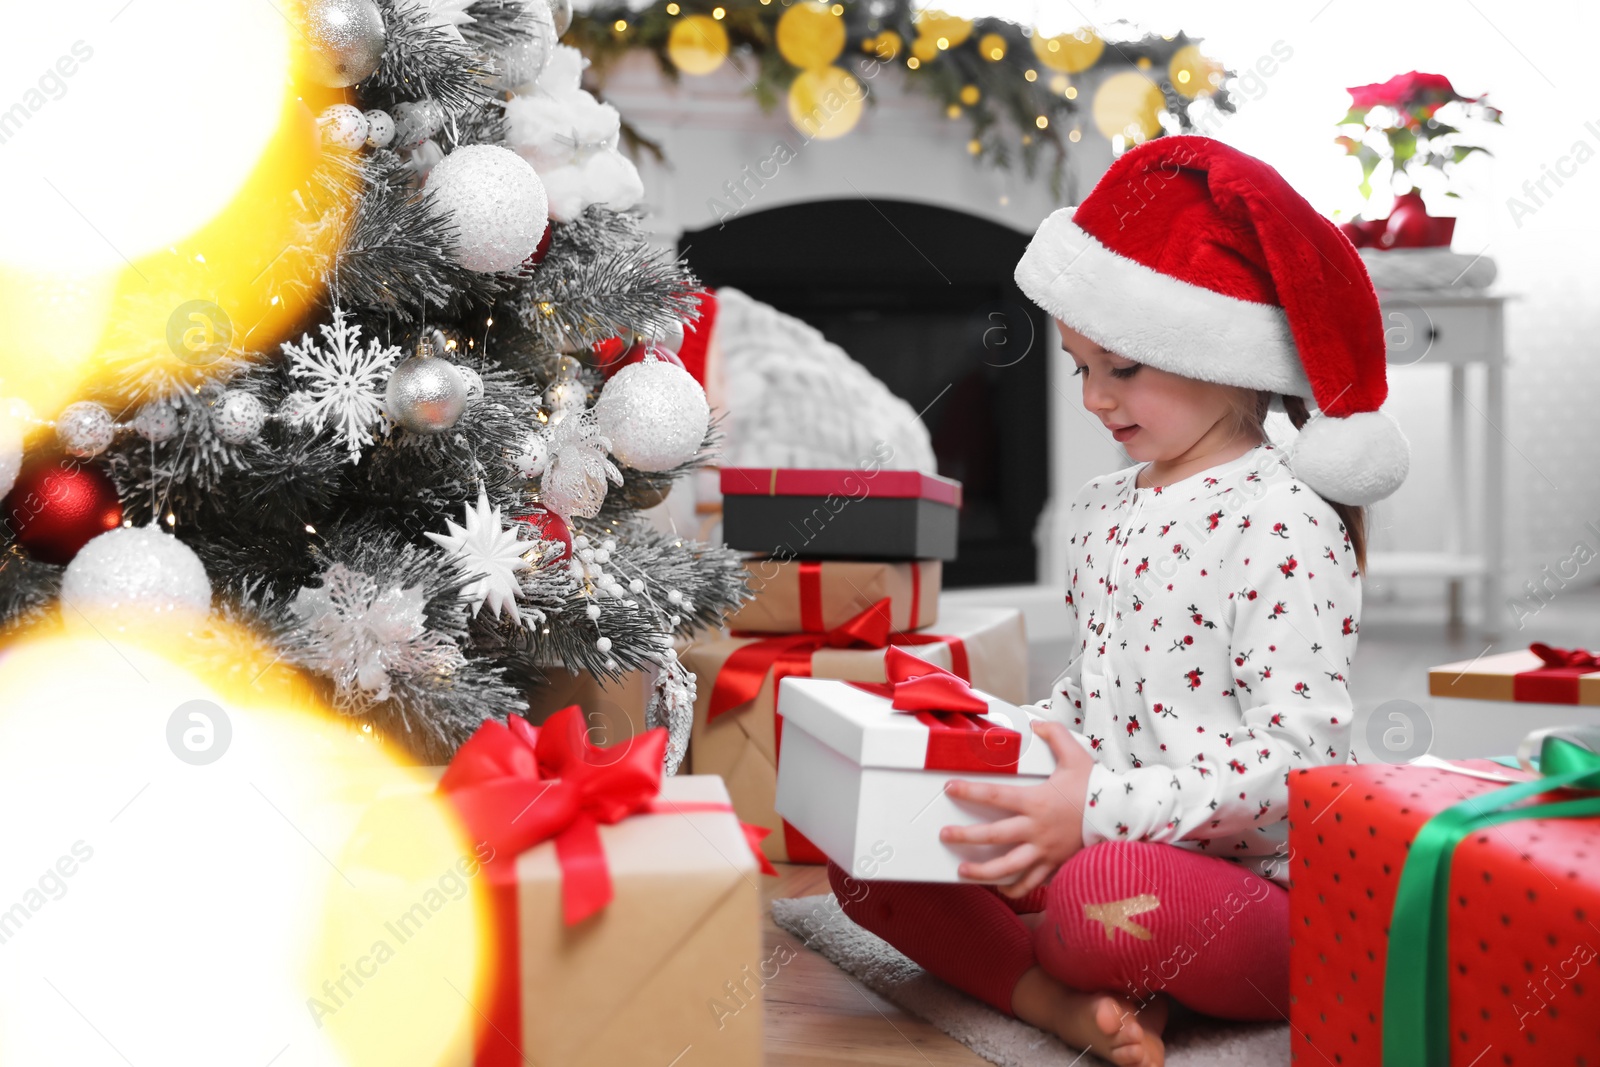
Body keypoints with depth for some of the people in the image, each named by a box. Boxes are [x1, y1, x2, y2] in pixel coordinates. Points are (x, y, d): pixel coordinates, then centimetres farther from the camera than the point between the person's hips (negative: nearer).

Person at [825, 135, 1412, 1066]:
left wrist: (1101, 811, -28)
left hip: (1253, 887, -8)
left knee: (1106, 890, -40)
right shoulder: (1100, 512, 11)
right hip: (1099, 846, 8)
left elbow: (1298, 755, -20)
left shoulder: (1285, 524, -14)